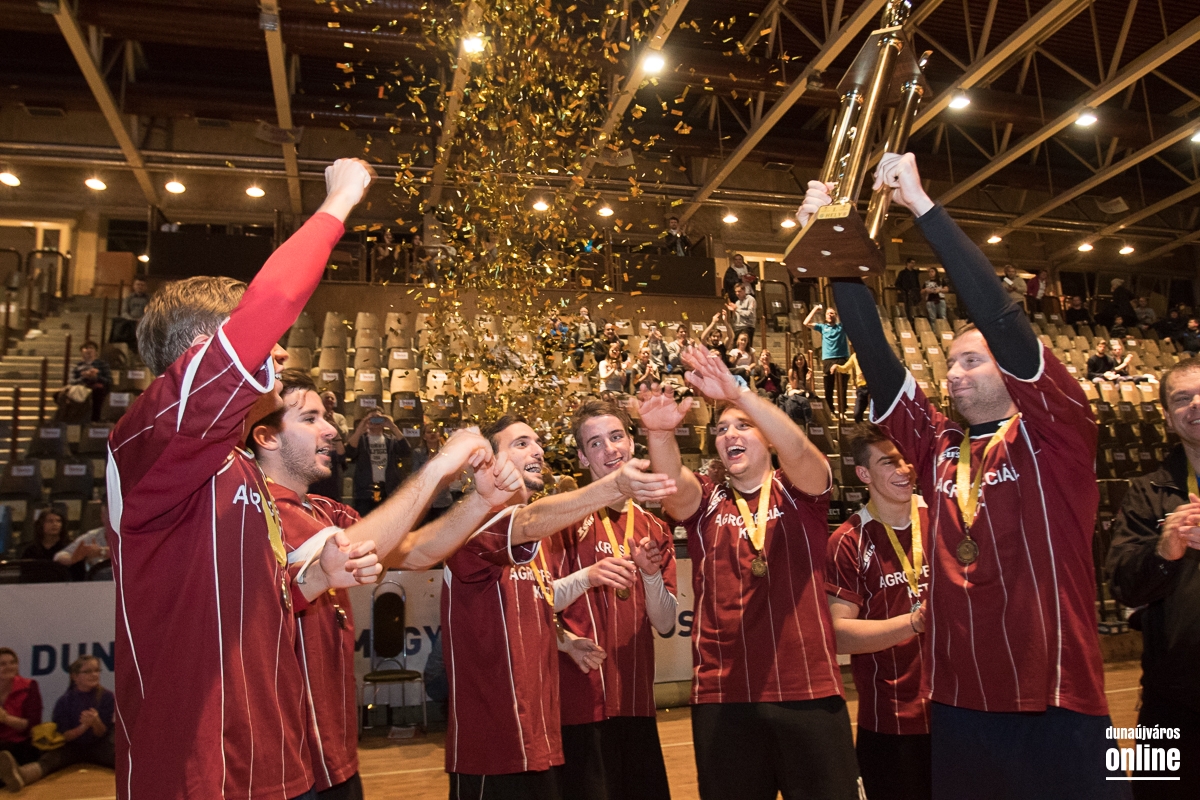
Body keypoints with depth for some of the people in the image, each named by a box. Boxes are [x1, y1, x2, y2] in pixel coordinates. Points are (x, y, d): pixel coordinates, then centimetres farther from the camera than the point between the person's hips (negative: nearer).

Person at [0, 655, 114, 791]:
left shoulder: (106, 696, -3)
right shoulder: (64, 701, -1)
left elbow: (102, 733, -5)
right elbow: (64, 735, -4)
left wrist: (95, 722, -28)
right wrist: (83, 727, -26)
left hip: (98, 747, 0)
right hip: (72, 747, 0)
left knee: (118, 757, -35)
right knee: (50, 758, -35)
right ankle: (19, 776, -66)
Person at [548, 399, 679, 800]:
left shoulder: (654, 529, 10)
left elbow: (665, 624, 8)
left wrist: (652, 574, -9)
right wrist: (587, 577, -23)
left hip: (637, 703, 5)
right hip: (581, 704, -5)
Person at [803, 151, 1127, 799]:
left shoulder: (1055, 434, -2)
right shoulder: (938, 448, 8)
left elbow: (1001, 317, -15)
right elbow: (875, 358, 0)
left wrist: (923, 206, -14)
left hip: (1056, 706, -4)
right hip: (957, 705, 5)